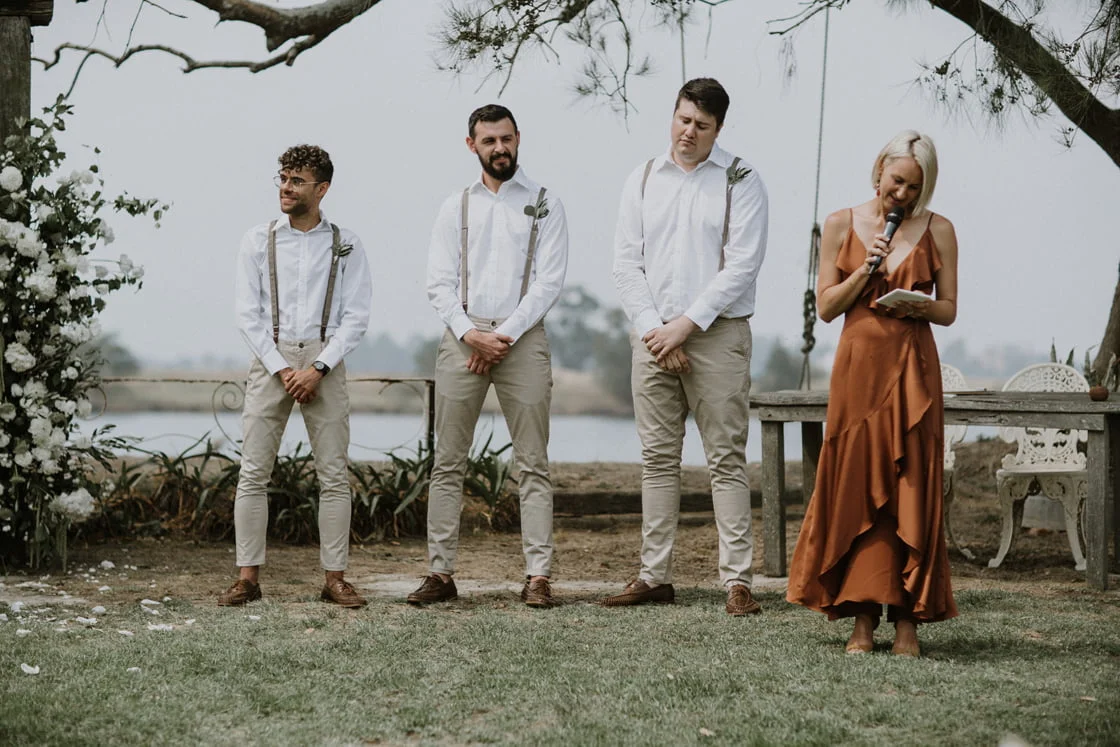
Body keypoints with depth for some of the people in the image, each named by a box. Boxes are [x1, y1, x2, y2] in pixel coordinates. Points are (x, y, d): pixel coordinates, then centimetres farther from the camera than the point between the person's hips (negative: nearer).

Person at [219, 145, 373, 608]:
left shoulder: (345, 246, 5)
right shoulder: (257, 242, 7)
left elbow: (356, 318, 0)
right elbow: (248, 315, 2)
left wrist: (318, 369, -12)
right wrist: (280, 369, -9)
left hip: (324, 361, 0)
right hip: (270, 359, 0)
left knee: (333, 473, -2)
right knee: (253, 471, -4)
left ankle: (334, 578, 3)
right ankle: (248, 577, -1)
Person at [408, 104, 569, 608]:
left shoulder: (544, 205, 6)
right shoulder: (455, 208, 12)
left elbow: (549, 282, -2)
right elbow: (439, 283, 6)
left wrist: (505, 336, -11)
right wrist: (471, 334, -10)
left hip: (522, 338, -2)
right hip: (461, 338, 2)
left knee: (533, 464, -4)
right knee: (448, 463, 0)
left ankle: (538, 577, -4)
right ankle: (440, 573, 3)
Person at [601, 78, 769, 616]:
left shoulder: (741, 181, 0)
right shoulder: (643, 181, 11)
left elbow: (742, 266, -8)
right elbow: (626, 264, 7)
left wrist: (686, 324, -13)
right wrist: (653, 329, -6)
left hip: (717, 334, -4)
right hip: (652, 334, 4)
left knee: (726, 459, -5)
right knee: (658, 458, 6)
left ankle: (737, 580, -5)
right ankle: (654, 576, 10)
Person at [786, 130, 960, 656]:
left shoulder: (937, 231, 5)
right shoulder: (842, 225, 6)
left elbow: (949, 310, 10)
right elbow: (826, 306, 5)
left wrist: (920, 307, -12)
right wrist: (867, 268, -9)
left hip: (913, 370, 0)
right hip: (858, 366, 0)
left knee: (910, 489, -4)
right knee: (856, 488, -2)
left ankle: (907, 618, 0)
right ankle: (862, 617, 3)